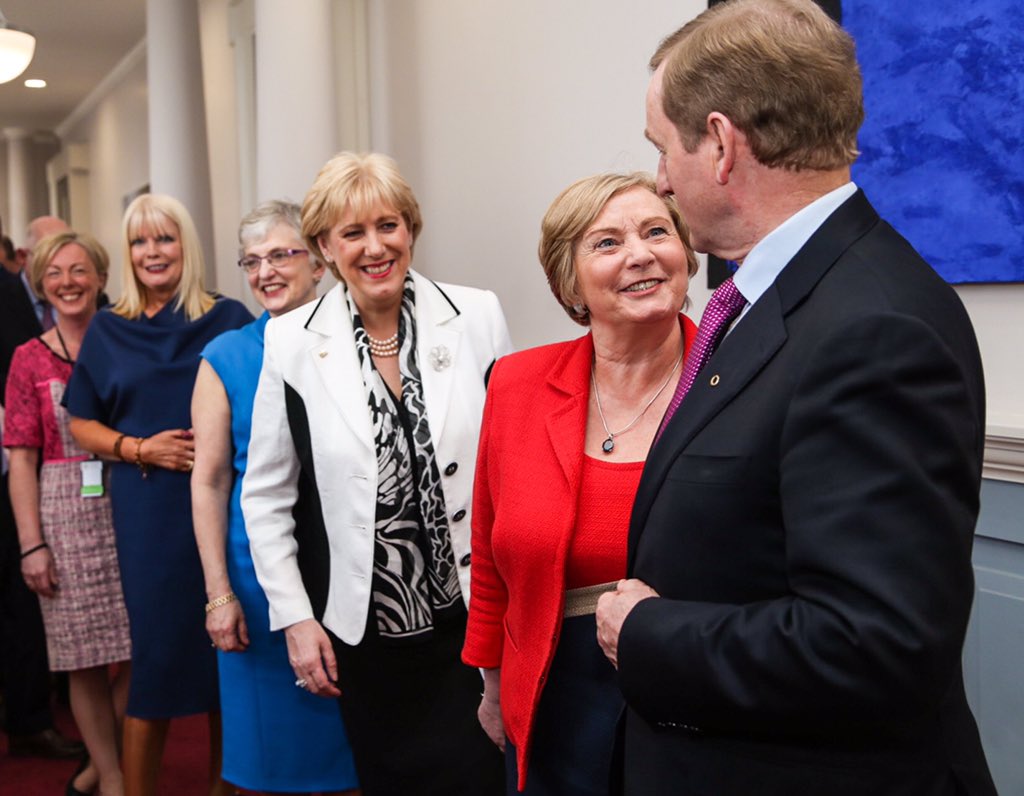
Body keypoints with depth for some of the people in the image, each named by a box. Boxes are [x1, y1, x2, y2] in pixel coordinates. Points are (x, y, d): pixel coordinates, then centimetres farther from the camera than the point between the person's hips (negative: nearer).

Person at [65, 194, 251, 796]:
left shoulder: (229, 318, 4)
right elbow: (82, 423, 11)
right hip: (148, 512, 1)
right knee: (157, 641, 3)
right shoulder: (109, 330, 8)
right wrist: (139, 448, -6)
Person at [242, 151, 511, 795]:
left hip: (472, 614, 0)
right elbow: (266, 496, 2)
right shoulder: (292, 344, -5)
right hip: (362, 628, 0)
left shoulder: (478, 319, -5)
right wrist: (295, 618, 0)